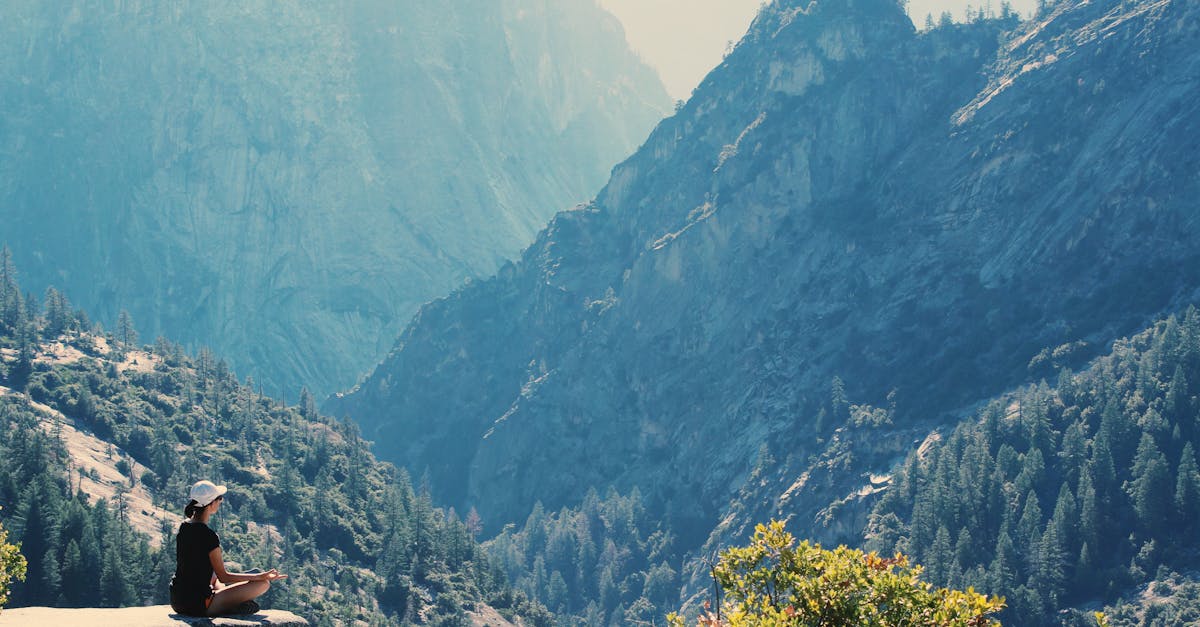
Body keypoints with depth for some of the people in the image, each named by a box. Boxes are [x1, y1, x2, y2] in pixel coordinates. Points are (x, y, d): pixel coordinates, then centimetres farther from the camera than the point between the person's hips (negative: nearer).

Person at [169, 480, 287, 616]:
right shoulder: (208, 536, -21)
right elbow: (223, 576, -13)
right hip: (198, 606, -8)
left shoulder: (183, 527, 4)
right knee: (264, 583, -5)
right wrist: (260, 576, -9)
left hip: (176, 602, 8)